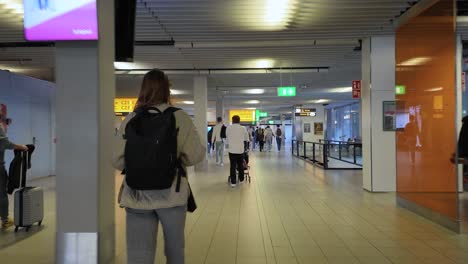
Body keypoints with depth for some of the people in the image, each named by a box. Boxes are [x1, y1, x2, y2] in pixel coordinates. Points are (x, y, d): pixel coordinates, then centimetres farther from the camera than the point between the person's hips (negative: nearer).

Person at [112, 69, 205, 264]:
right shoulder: (179, 118, -5)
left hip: (137, 196, 1)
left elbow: (118, 162, 1)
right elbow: (194, 156, -9)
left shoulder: (130, 120, 0)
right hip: (171, 195, -1)